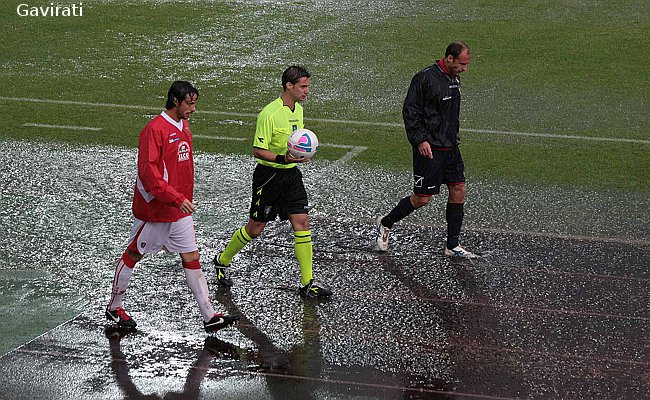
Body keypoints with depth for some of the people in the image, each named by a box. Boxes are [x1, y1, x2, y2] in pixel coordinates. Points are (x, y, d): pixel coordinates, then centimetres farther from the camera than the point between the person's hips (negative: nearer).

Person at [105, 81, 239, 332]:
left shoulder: (184, 127, 9)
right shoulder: (155, 129, -19)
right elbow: (148, 172, -24)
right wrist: (177, 198, -26)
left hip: (180, 210, 8)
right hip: (154, 210, -8)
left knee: (192, 258, 4)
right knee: (133, 255, 8)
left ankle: (209, 317, 3)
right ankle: (114, 308, 23)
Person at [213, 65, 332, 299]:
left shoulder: (298, 109, 6)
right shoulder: (269, 114, -20)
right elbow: (258, 151, -19)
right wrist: (282, 159, -32)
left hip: (291, 174, 7)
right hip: (269, 175, -6)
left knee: (302, 223, -4)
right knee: (255, 228, 5)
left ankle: (307, 284, -1)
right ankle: (222, 261, 31)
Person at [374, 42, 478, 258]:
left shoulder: (454, 79, 11)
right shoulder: (425, 78, -15)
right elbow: (410, 111, -15)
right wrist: (420, 140, -21)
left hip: (450, 147, 8)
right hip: (429, 149, -8)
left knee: (459, 190, 4)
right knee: (422, 198, -3)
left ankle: (452, 246, 12)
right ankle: (385, 224, 20)